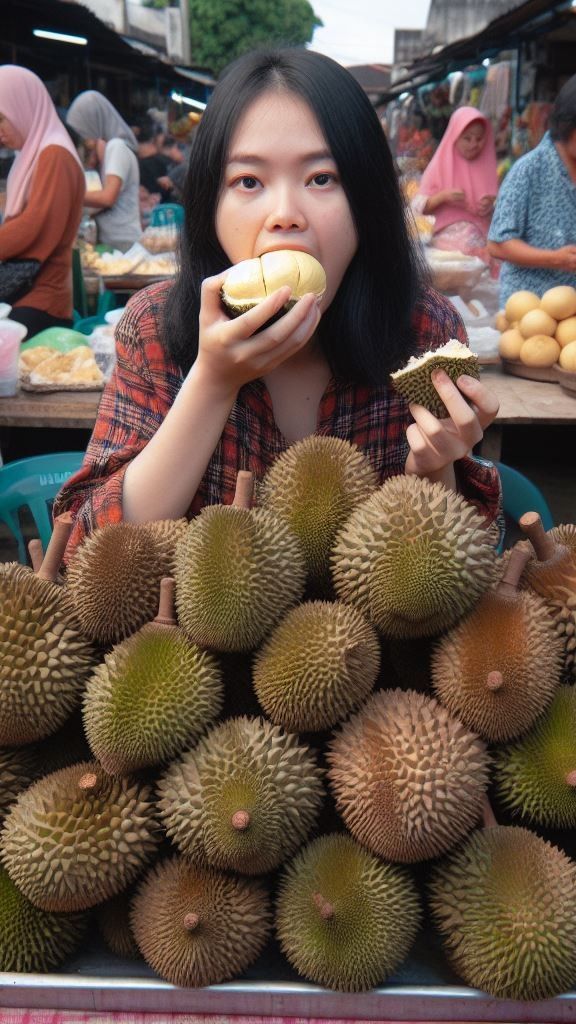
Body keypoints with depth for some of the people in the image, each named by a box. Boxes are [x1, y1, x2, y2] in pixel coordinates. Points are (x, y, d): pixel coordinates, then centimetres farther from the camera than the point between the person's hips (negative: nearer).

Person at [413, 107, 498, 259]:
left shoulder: (486, 166, 13)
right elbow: (418, 206, 0)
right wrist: (444, 196, -17)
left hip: (483, 234, 3)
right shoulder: (441, 165, 4)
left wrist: (491, 206, -10)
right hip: (449, 234, -2)